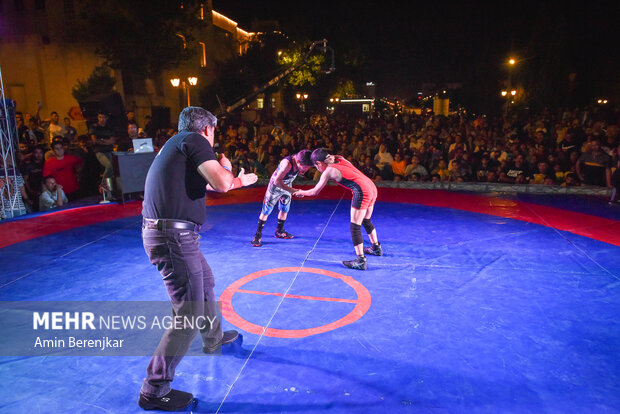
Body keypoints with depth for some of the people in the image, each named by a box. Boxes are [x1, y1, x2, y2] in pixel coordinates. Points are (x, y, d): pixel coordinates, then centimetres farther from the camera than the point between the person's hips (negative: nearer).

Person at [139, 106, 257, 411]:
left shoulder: (175, 144, 21)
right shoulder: (194, 139, -8)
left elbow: (205, 183, 34)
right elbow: (221, 183, -20)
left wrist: (240, 181, 43)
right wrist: (226, 168, 4)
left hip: (162, 233, 10)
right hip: (174, 236, -10)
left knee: (205, 282, 29)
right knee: (189, 315, -3)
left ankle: (213, 339, 50)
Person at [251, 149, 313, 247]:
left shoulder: (299, 160, -17)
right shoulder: (287, 163, -37)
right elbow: (277, 181, -39)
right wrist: (292, 191, -40)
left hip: (287, 186, 7)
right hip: (276, 186, -7)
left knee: (285, 209, 13)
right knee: (266, 210, -3)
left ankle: (279, 231, 29)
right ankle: (258, 235, 4)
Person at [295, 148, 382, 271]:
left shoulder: (328, 171, -3)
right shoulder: (340, 159, 16)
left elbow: (314, 192, 5)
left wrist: (301, 192, 23)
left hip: (362, 193, -9)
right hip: (372, 187, 9)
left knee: (355, 227, -1)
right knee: (366, 221, 27)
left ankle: (361, 261, -1)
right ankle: (376, 248, 43)